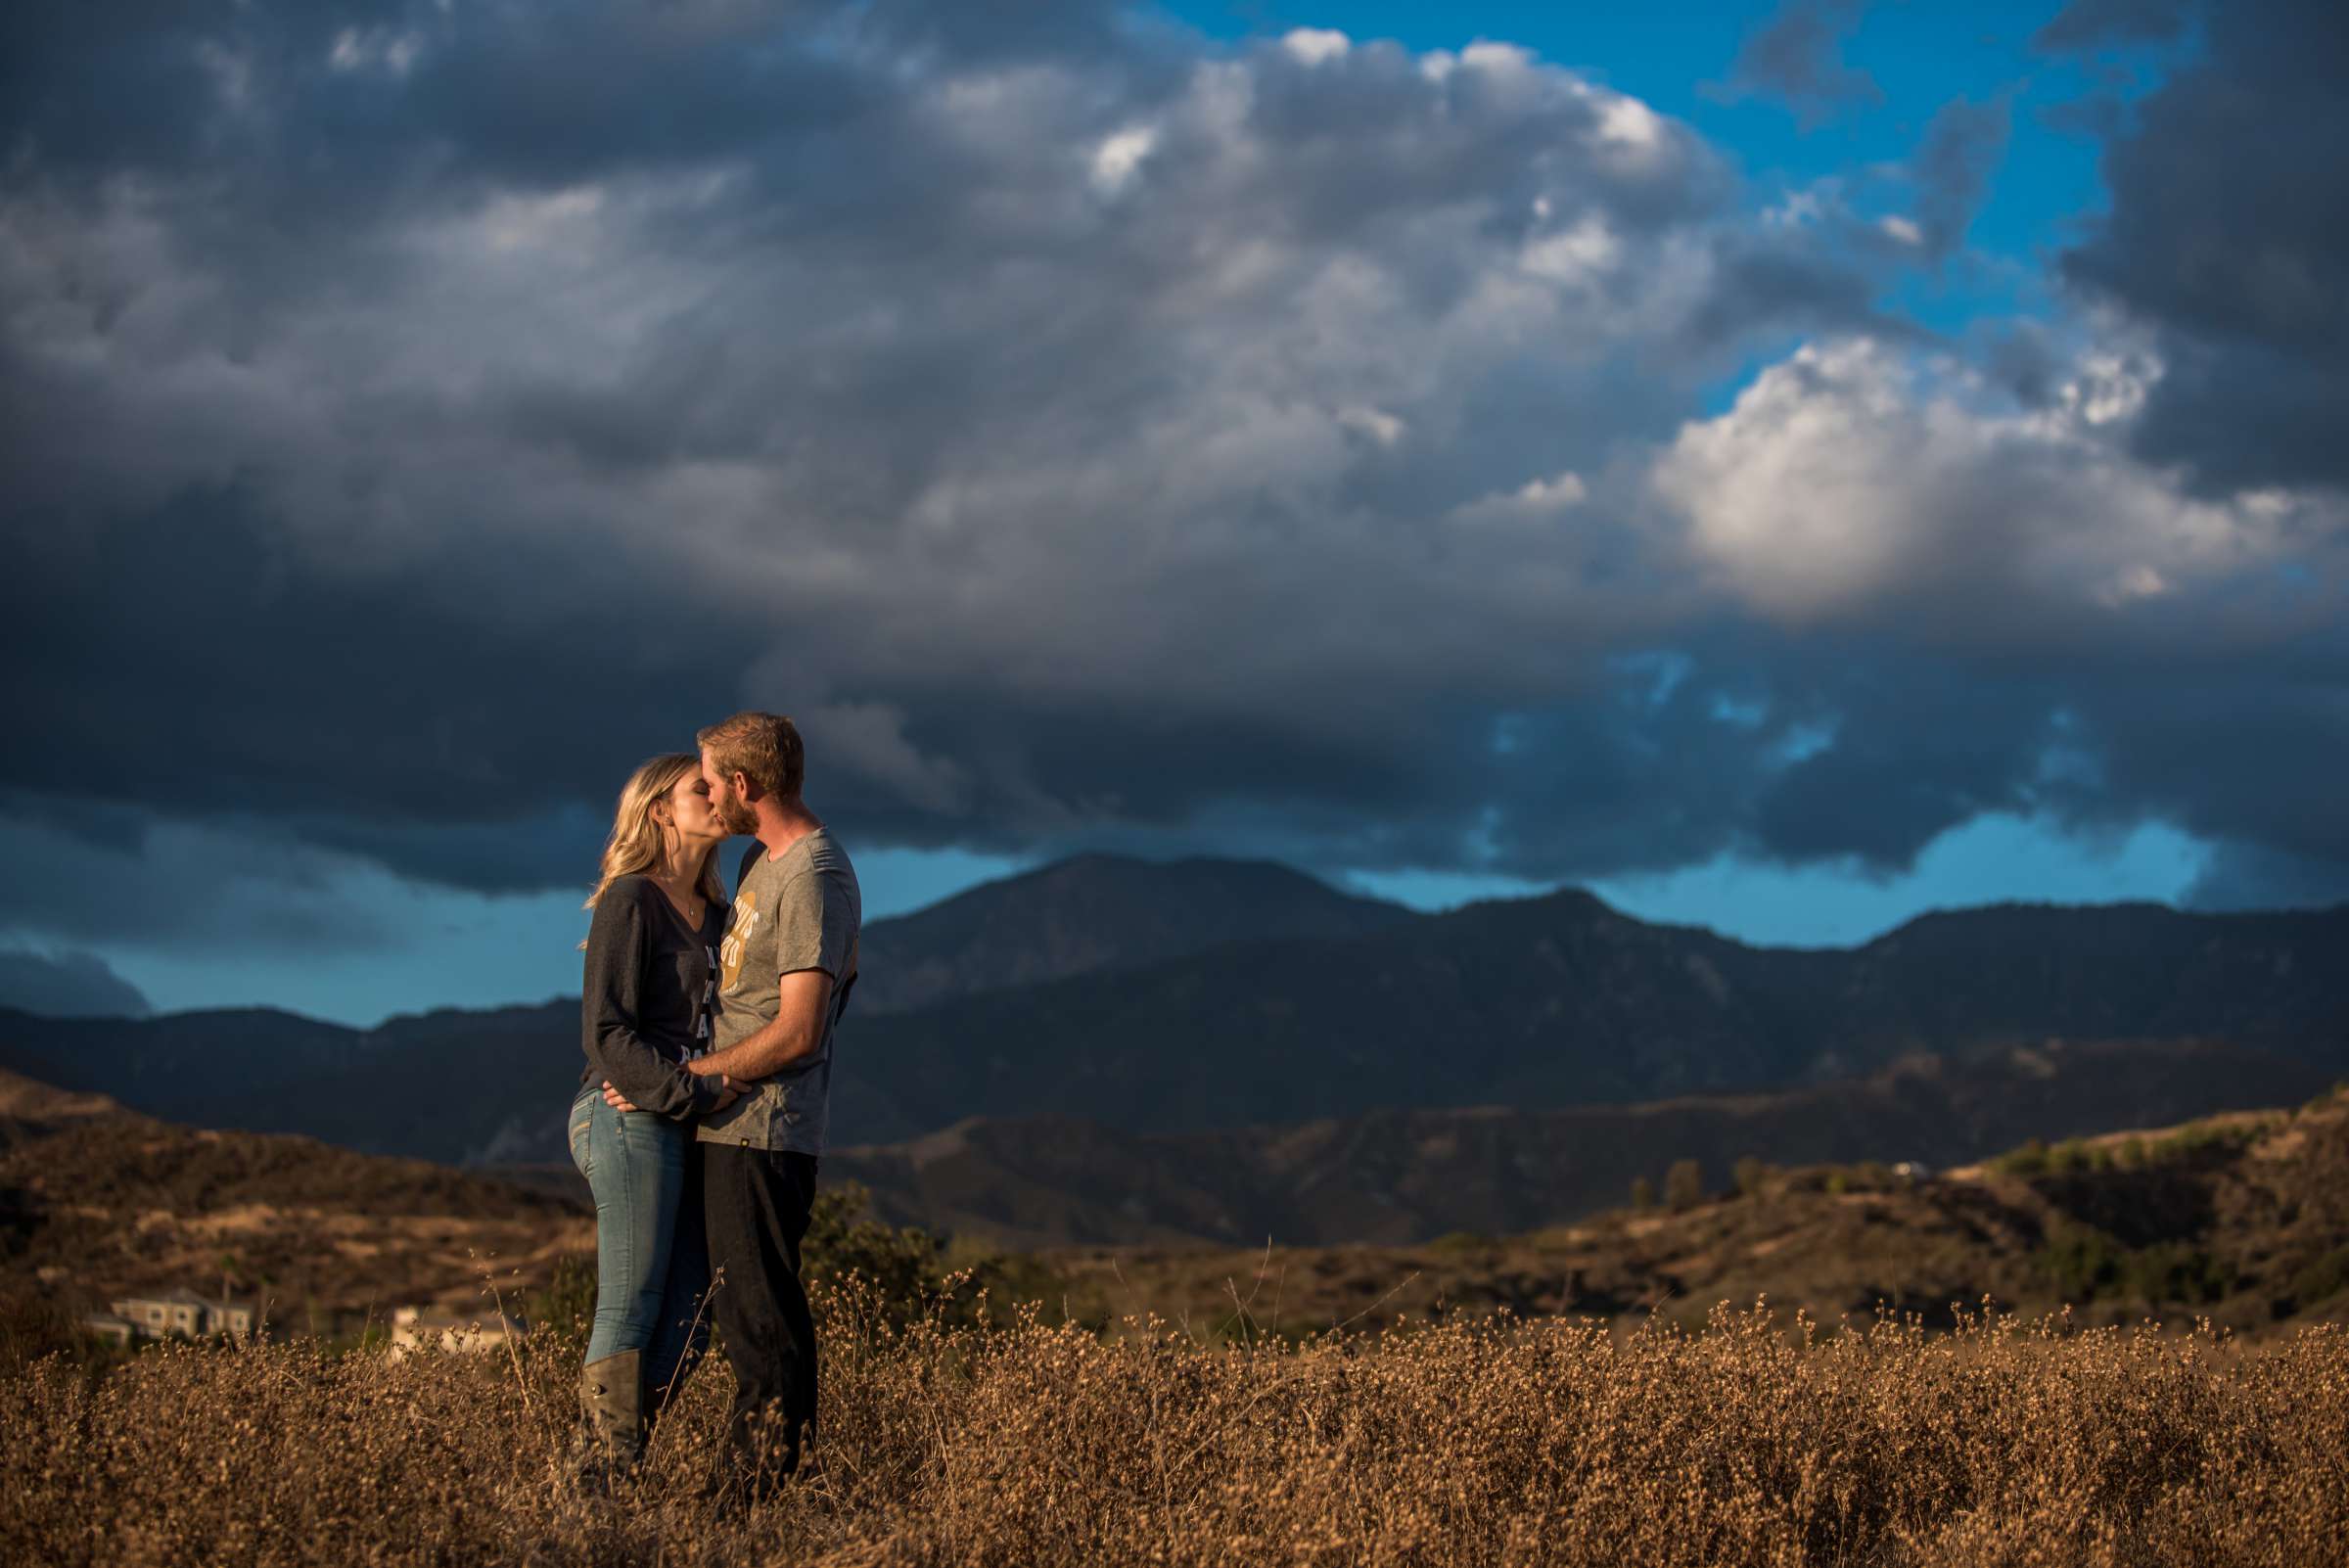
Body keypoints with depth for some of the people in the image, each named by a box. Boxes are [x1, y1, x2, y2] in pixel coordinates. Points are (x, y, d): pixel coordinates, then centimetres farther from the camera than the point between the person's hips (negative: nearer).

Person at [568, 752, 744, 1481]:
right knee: (630, 1311, -6)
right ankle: (605, 1476, -1)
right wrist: (695, 1092, -17)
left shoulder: (714, 913, 17)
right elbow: (606, 1033, -13)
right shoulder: (631, 901, -6)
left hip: (681, 1127, 8)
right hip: (630, 1119, -8)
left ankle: (611, 1466, 11)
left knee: (688, 1319, 6)